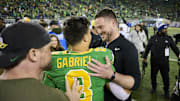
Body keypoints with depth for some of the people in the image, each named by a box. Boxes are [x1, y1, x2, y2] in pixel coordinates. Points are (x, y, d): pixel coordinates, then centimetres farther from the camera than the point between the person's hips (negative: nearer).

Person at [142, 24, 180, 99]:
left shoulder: (169, 38, 1)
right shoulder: (153, 38, -1)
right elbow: (148, 48, 5)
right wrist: (144, 57, 8)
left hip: (164, 61, 0)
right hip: (154, 61, 1)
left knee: (166, 77, 2)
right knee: (153, 75, 15)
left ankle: (166, 91, 20)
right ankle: (154, 87, 38)